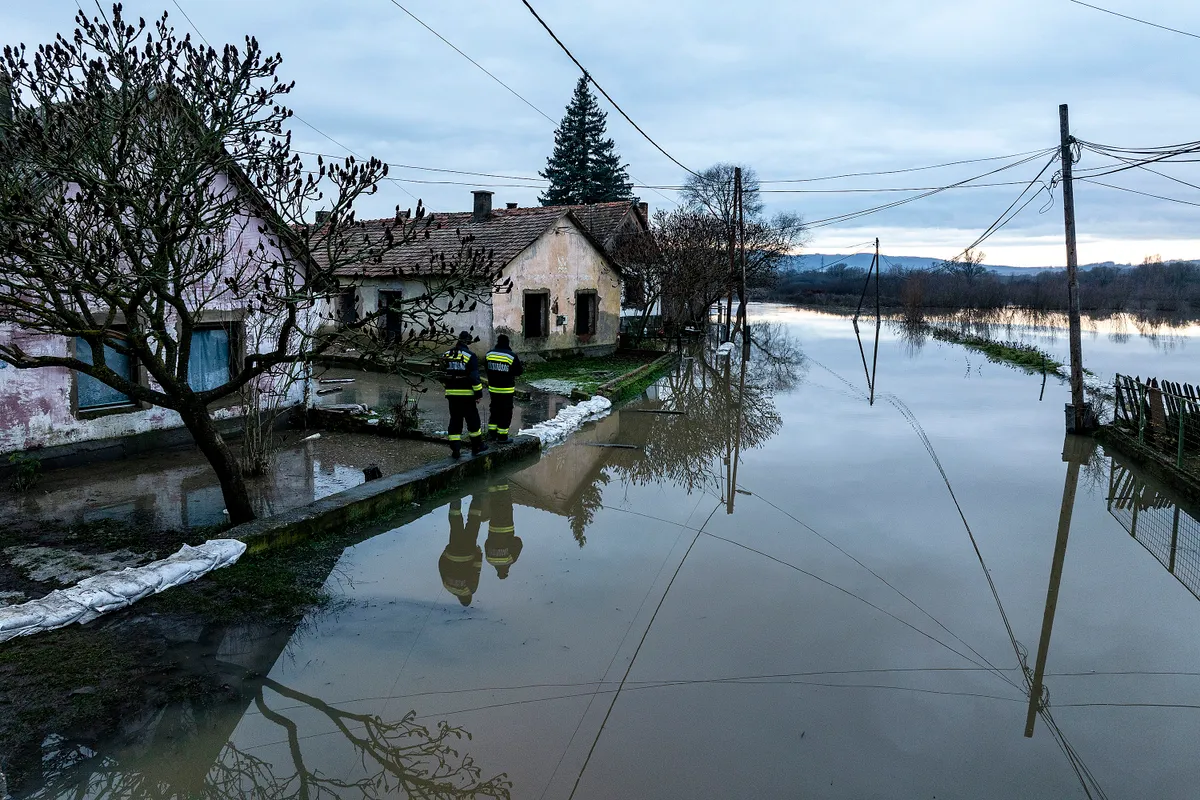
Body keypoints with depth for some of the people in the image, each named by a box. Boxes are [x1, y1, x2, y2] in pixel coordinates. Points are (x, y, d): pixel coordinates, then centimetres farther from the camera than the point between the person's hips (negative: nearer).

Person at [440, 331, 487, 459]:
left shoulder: (446, 355, 9)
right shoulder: (470, 356, -9)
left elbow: (443, 376, 16)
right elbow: (474, 377, -13)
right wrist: (478, 393, -7)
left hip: (451, 394, 5)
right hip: (466, 395, -5)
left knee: (455, 421, 9)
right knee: (472, 420, 8)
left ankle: (455, 449, 5)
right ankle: (477, 446, 18)